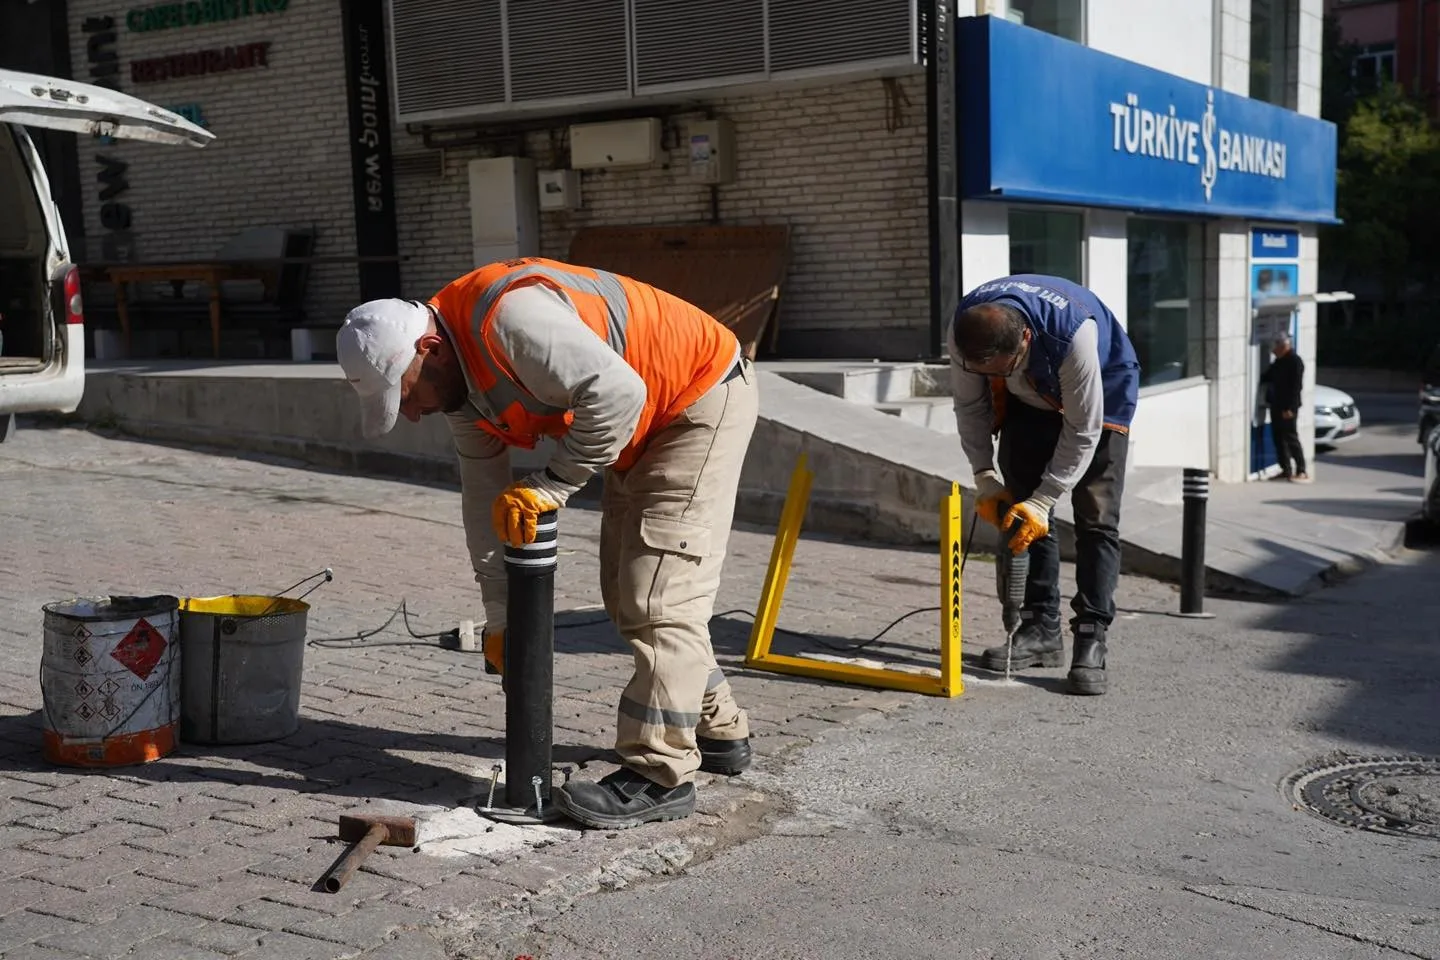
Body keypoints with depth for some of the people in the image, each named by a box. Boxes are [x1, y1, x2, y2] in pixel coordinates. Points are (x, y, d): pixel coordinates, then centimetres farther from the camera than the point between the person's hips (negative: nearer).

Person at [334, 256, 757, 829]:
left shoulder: (509, 316, -31)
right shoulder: (459, 379, 1)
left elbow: (616, 392, -39)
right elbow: (484, 499, 6)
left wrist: (551, 486, -31)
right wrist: (499, 618, 6)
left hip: (704, 398, -10)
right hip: (647, 423, 10)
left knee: (659, 593, -13)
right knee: (627, 593, 14)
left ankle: (660, 773, -7)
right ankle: (719, 733, 26)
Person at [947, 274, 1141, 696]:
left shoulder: (1074, 333, -43)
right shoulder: (962, 329, -30)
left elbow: (1082, 432, -31)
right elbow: (970, 406, -11)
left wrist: (1043, 501, -30)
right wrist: (985, 478, -15)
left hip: (1102, 395, -4)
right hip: (1028, 399, 5)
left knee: (1097, 519, -13)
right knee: (1019, 510, -2)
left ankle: (1091, 640, -12)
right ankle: (1041, 629, 6)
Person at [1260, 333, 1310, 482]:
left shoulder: (1295, 361, -14)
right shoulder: (1278, 361, 13)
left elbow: (1296, 386, -18)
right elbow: (1267, 376, 26)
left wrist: (1290, 408, -21)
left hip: (1287, 408, -9)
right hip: (1276, 405, 9)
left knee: (1291, 438, -8)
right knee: (1279, 438, 11)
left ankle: (1301, 472, -4)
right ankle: (1286, 470, 18)